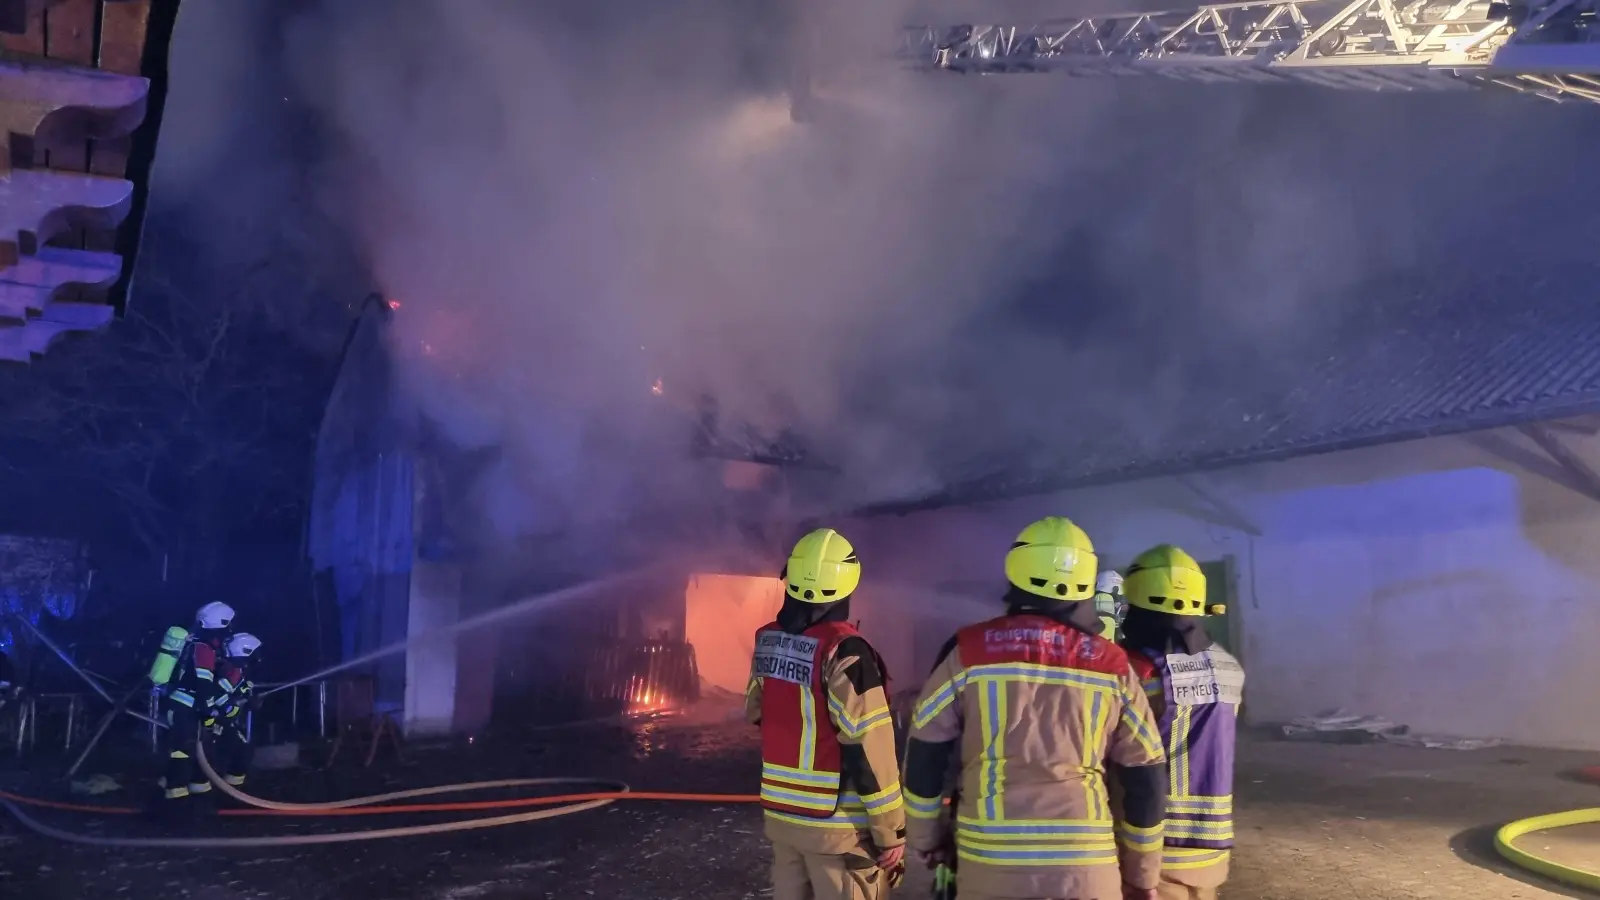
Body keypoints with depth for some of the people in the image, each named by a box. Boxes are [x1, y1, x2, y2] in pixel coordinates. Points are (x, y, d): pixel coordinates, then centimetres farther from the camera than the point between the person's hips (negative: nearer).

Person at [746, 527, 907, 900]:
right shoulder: (842, 651, -20)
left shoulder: (767, 641, 1)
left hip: (780, 813, 7)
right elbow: (868, 750, -20)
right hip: (836, 823, -7)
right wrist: (890, 831, -13)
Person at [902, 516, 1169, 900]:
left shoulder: (966, 653, -1)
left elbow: (924, 759, 3)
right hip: (1086, 865, 1)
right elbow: (1146, 779, 6)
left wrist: (927, 839, 16)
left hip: (990, 861, 0)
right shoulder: (1112, 665, 2)